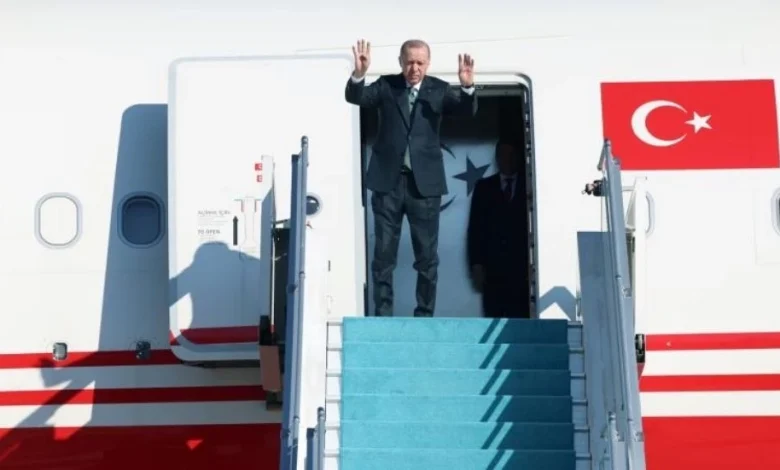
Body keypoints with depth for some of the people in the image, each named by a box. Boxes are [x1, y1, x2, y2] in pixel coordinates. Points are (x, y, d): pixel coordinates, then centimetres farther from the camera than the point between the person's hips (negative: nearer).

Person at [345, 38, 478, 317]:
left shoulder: (438, 89, 4)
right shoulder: (386, 86, 5)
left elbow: (467, 110, -10)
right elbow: (355, 97, -10)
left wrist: (468, 86, -31)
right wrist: (359, 74, -31)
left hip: (424, 182, 0)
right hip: (388, 181, 0)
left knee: (427, 256, 5)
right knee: (384, 254, 5)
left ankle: (425, 316, 14)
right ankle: (383, 315, 12)